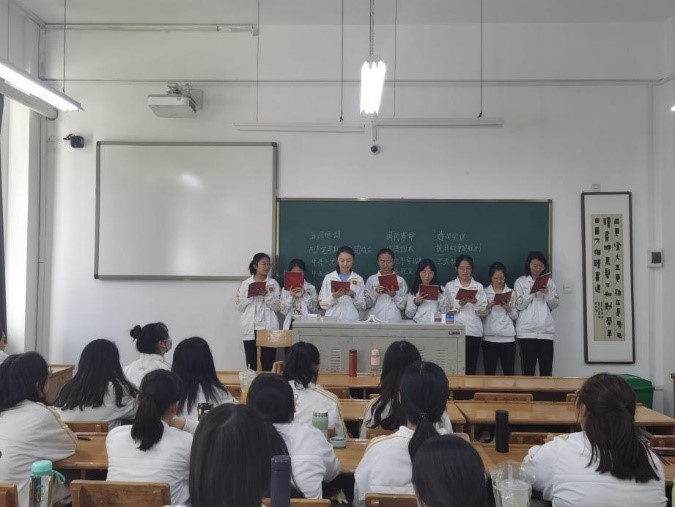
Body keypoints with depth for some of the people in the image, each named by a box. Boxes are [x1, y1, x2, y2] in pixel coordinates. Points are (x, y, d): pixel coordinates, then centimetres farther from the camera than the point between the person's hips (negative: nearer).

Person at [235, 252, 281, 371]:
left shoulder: (273, 283, 5)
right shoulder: (245, 284, 6)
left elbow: (277, 307, 0)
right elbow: (239, 307, 4)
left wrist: (267, 294, -13)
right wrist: (250, 295, -10)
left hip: (268, 328, 0)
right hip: (250, 329, 1)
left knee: (268, 364, -3)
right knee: (251, 364, 2)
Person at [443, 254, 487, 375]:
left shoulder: (479, 286, 12)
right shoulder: (449, 286, 10)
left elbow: (483, 311, 5)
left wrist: (475, 302, -12)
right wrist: (459, 305, -11)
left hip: (473, 331, 1)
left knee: (471, 368, -2)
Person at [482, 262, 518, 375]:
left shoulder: (511, 293, 10)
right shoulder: (484, 292, 7)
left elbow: (515, 316, 10)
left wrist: (508, 309, -8)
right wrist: (488, 306, -13)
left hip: (508, 337, 1)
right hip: (489, 336, -1)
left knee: (509, 372, -1)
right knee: (489, 371, 0)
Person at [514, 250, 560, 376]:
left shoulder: (549, 281, 13)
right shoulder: (520, 282, 5)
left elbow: (555, 305, 8)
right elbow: (519, 305, -2)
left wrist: (547, 293, -9)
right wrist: (531, 292, -13)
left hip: (546, 331, 3)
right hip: (527, 331, -2)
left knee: (546, 369, 0)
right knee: (528, 369, -3)